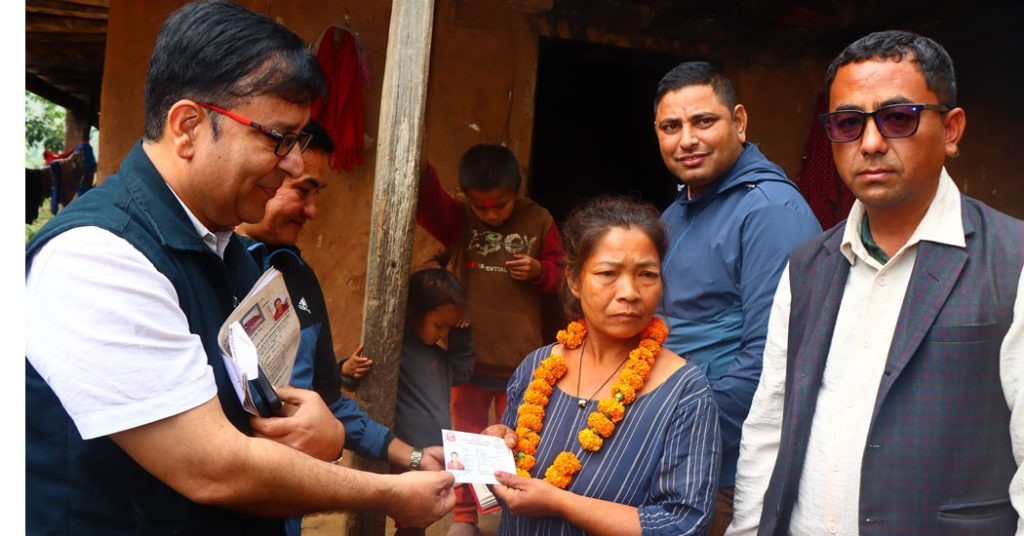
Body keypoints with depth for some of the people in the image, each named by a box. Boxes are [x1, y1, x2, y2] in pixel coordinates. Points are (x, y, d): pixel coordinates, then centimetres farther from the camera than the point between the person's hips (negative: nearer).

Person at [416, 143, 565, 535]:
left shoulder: (539, 221, -4)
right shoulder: (458, 220, -5)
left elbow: (558, 274, 7)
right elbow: (424, 199, -23)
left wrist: (539, 271, -15)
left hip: (520, 359, -1)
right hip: (468, 354, 1)